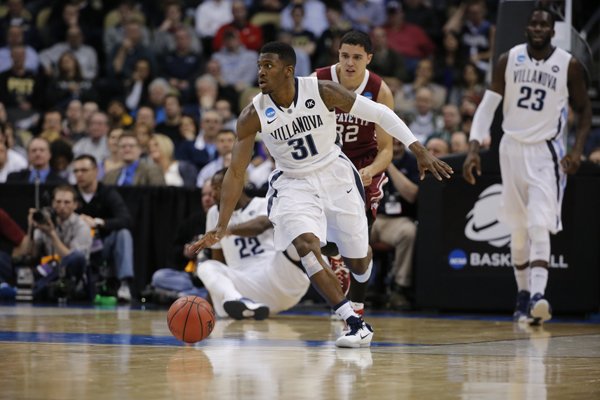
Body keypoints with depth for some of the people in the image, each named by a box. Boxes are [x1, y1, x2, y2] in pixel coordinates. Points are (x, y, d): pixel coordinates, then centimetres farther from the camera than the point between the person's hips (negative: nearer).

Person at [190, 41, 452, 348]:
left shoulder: (322, 91, -20)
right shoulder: (253, 115, -17)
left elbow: (379, 113, -12)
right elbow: (236, 173, -14)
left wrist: (419, 151, -16)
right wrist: (221, 226, -22)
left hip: (335, 175, 0)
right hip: (293, 185, 0)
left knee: (359, 265, 8)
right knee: (306, 247, -28)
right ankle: (356, 324, -21)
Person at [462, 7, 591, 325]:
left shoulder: (569, 65, -7)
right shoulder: (509, 60, -2)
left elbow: (584, 109, 4)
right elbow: (488, 105, 0)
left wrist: (578, 149, -9)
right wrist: (474, 147, -10)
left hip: (546, 152, -3)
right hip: (512, 147, 3)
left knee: (539, 227, -18)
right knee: (518, 230, 11)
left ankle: (538, 296, -29)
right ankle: (523, 295, 25)